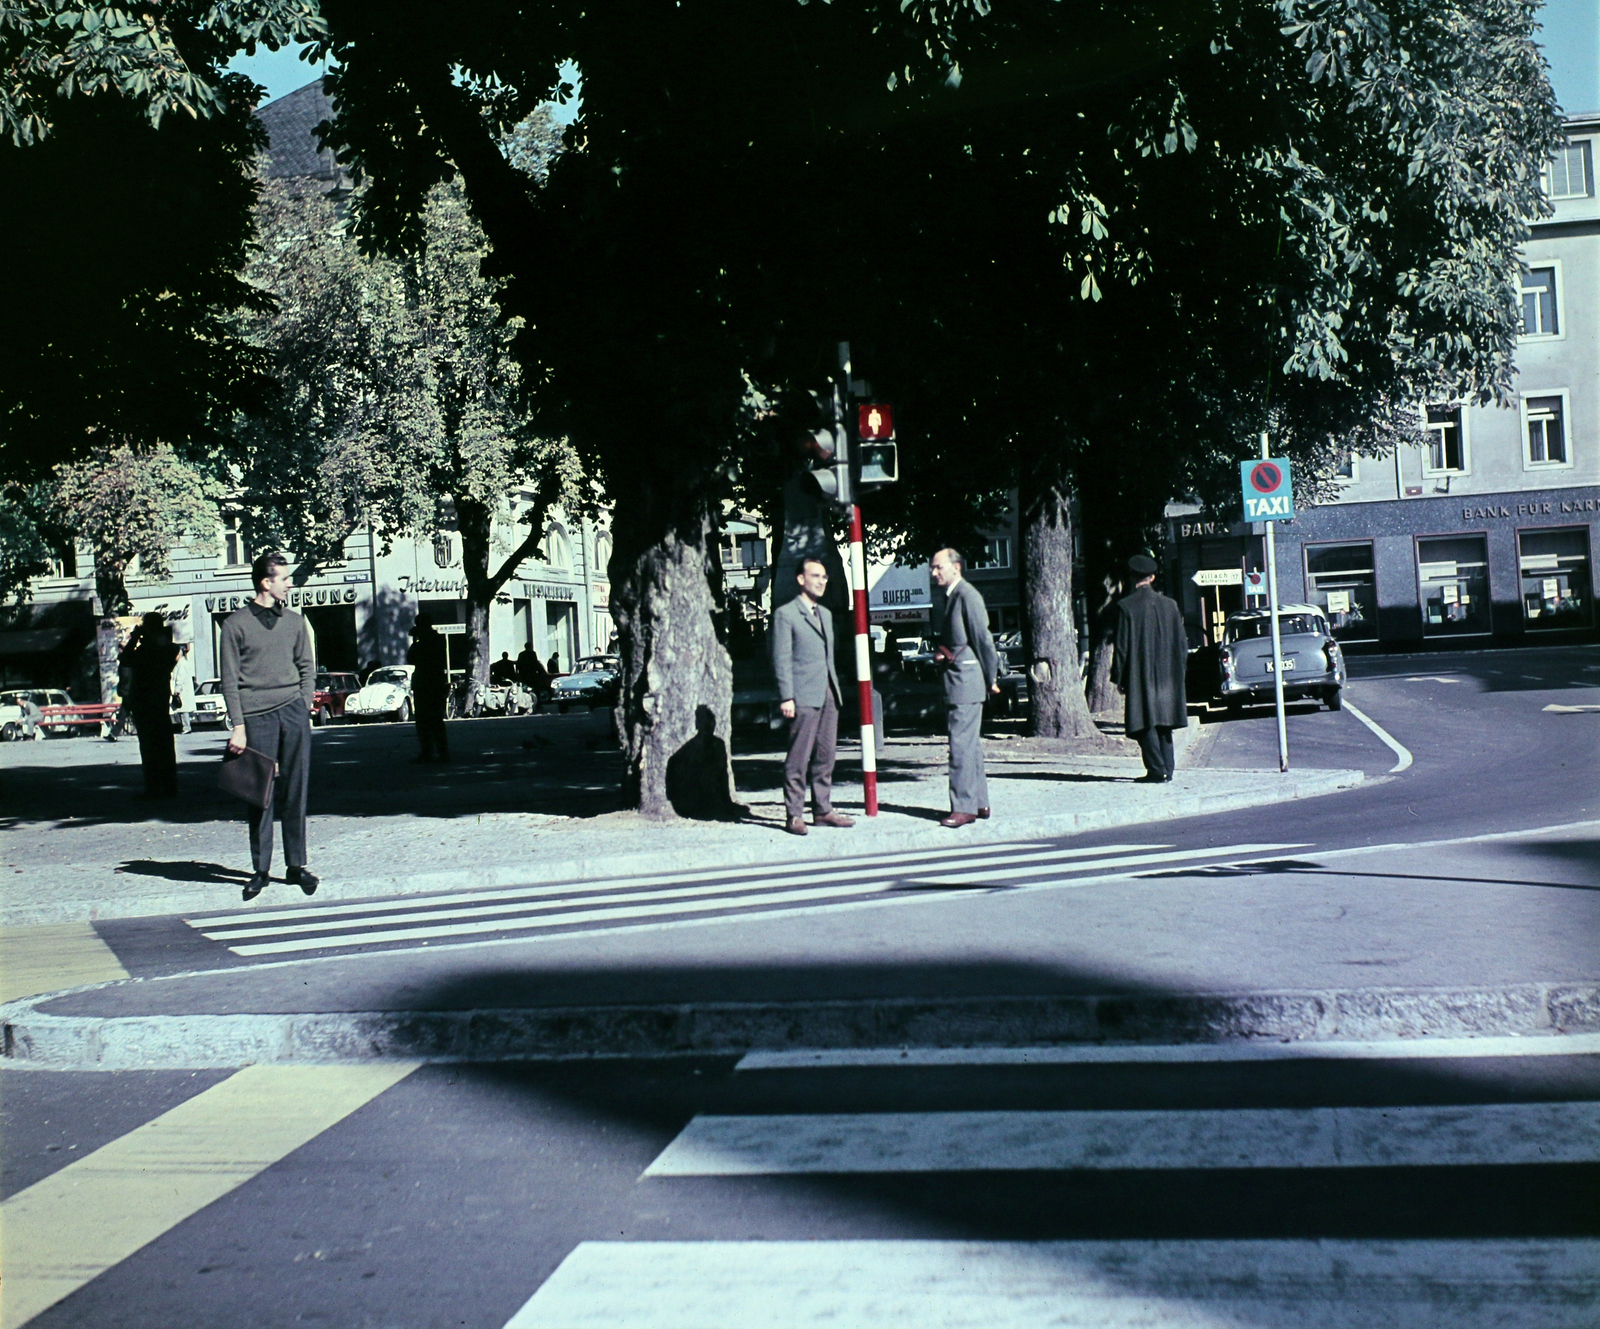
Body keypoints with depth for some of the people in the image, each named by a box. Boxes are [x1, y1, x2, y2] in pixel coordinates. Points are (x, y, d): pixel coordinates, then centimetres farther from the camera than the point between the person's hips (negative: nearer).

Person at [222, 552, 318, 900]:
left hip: (293, 713, 3)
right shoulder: (236, 624, 1)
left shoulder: (294, 621, 12)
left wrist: (303, 709, 4)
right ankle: (260, 870, 9)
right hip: (257, 716, -3)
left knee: (295, 790, 2)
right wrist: (238, 726, -7)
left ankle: (296, 865, 9)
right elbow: (230, 679, -1)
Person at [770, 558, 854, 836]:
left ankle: (823, 810, 15)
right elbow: (782, 659, -8)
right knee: (799, 758, -6)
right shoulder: (785, 614, -3)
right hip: (803, 697, -7)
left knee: (825, 755, 8)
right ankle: (794, 815, -2)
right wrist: (786, 697, -14)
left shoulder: (826, 614, 20)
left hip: (828, 695, 7)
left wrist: (836, 690, 18)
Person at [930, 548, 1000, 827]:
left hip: (966, 678, -10)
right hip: (957, 679, 10)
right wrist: (943, 655, 10)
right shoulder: (952, 596, 17)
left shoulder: (967, 595, -12)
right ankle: (979, 802, 20)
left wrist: (991, 679, -10)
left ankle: (964, 807, -9)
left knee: (961, 744, -10)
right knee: (970, 743, 14)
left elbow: (983, 638, -13)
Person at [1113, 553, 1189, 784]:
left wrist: (1118, 678, -1)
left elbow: (1122, 646, -8)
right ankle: (1166, 769, 15)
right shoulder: (1170, 605, 3)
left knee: (1146, 724, -1)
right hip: (1166, 677, 5)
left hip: (1140, 677, -5)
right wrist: (1177, 672, 17)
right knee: (1163, 721, 14)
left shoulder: (1126, 606, -10)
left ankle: (1157, 770, -6)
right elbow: (1182, 643, 7)